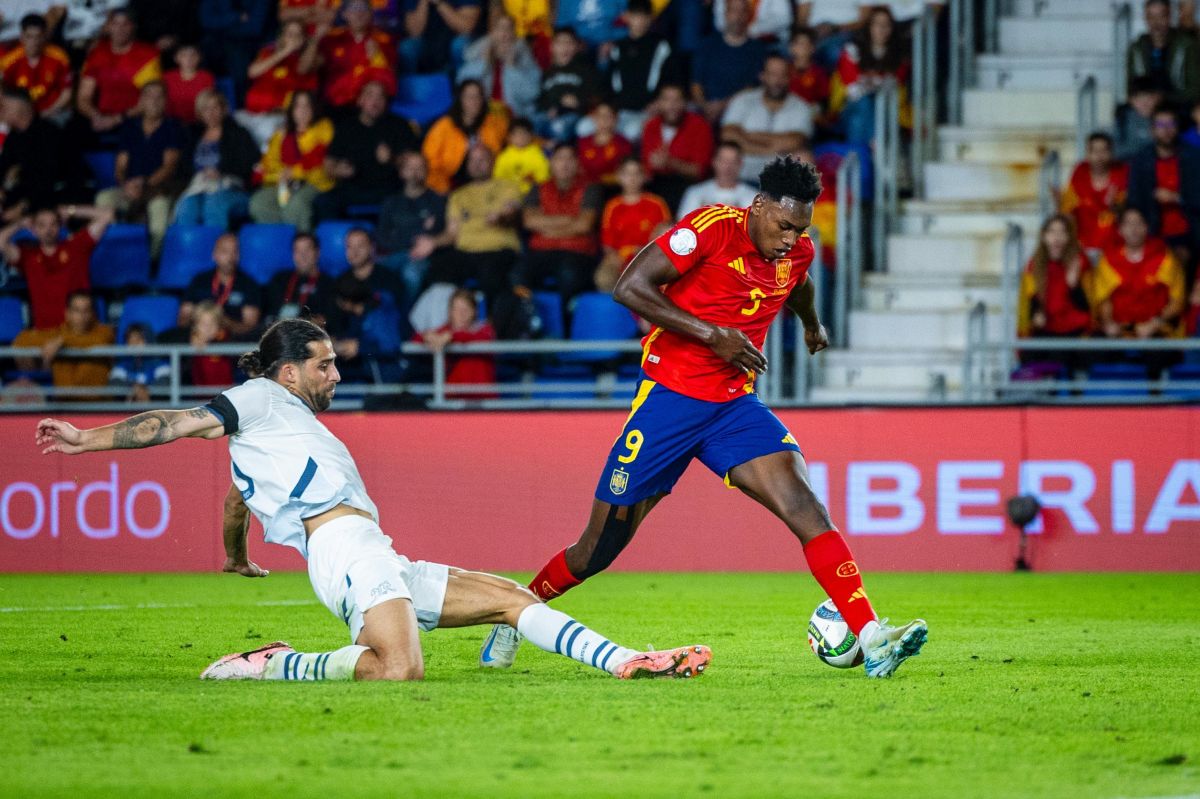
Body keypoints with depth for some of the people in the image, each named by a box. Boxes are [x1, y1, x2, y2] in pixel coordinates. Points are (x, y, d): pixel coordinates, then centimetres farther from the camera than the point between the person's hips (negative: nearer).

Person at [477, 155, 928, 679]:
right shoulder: (712, 228, -15)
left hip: (734, 405, 4)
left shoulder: (797, 251, 3)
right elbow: (629, 287, -19)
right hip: (668, 395, -4)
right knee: (597, 551, 3)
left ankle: (871, 638, -26)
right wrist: (712, 334, -21)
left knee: (804, 507, -19)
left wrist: (812, 326, 50)